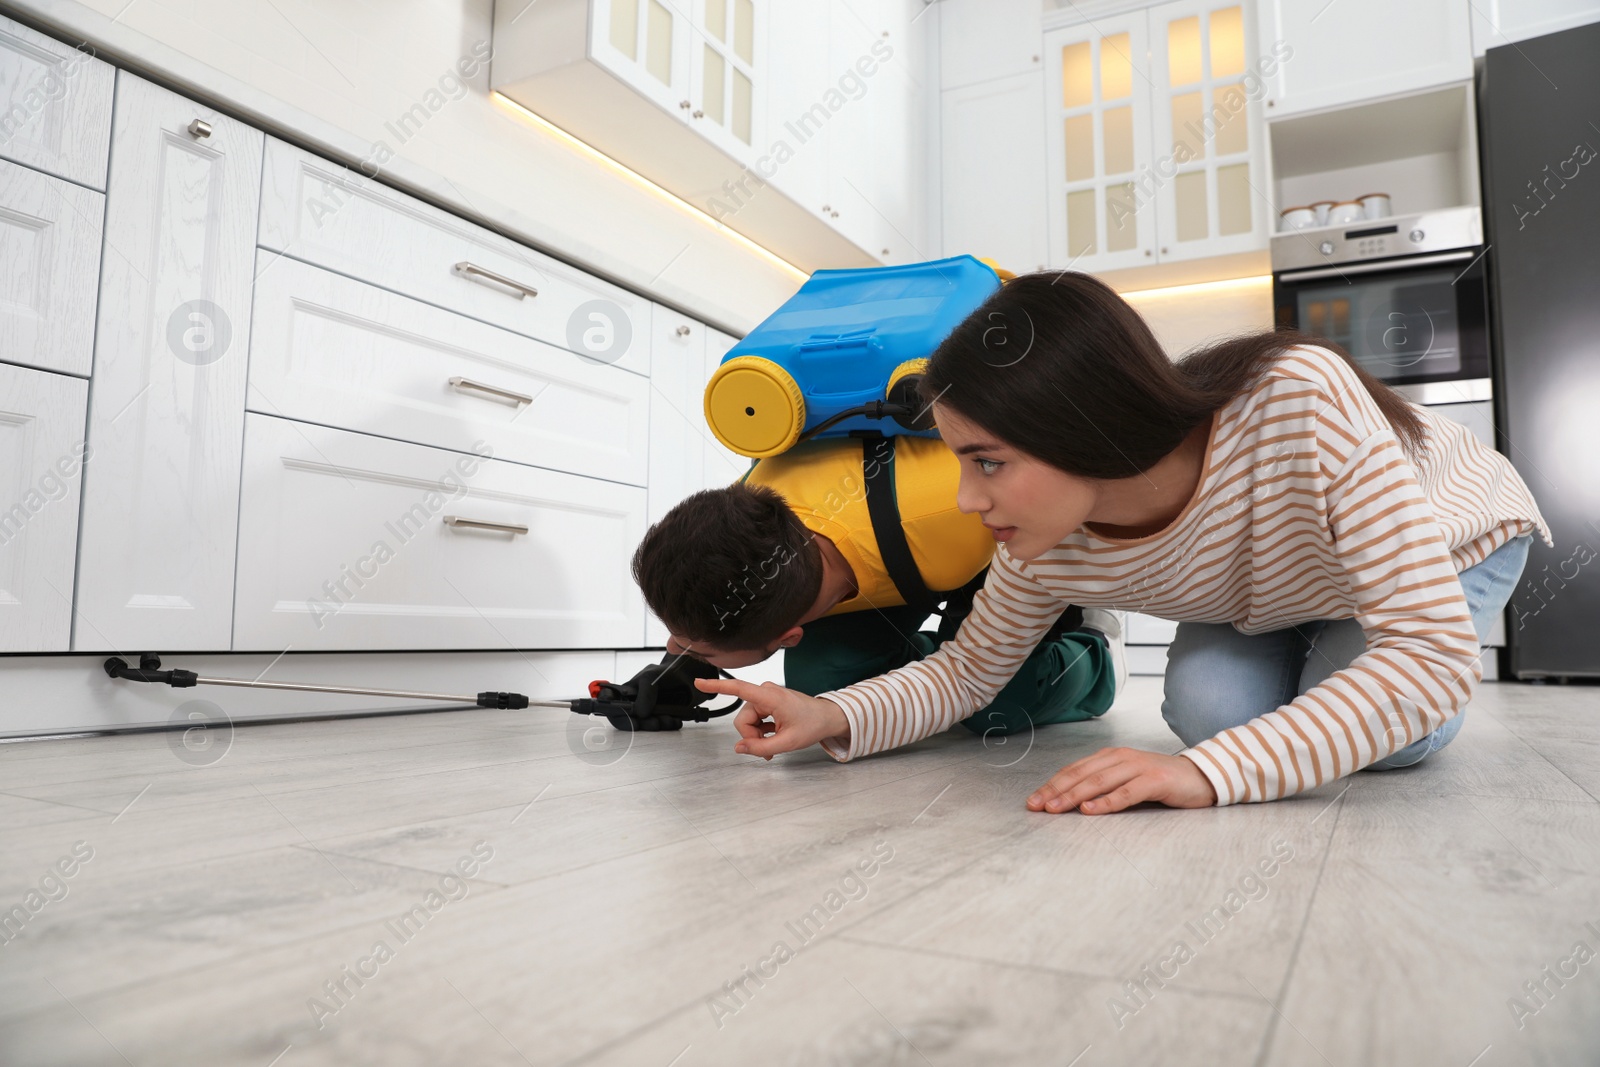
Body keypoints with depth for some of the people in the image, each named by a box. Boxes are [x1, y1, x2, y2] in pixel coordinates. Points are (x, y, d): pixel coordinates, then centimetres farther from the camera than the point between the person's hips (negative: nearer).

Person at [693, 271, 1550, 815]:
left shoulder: (1303, 399, -47)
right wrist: (835, 717, -35)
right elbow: (965, 670, -16)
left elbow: (1436, 651, -45)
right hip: (1260, 591, 3)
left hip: (1451, 545, -2)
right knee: (1210, 708, -23)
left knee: (1385, 733, -26)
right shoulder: (1047, 549, -31)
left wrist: (1205, 774, -55)